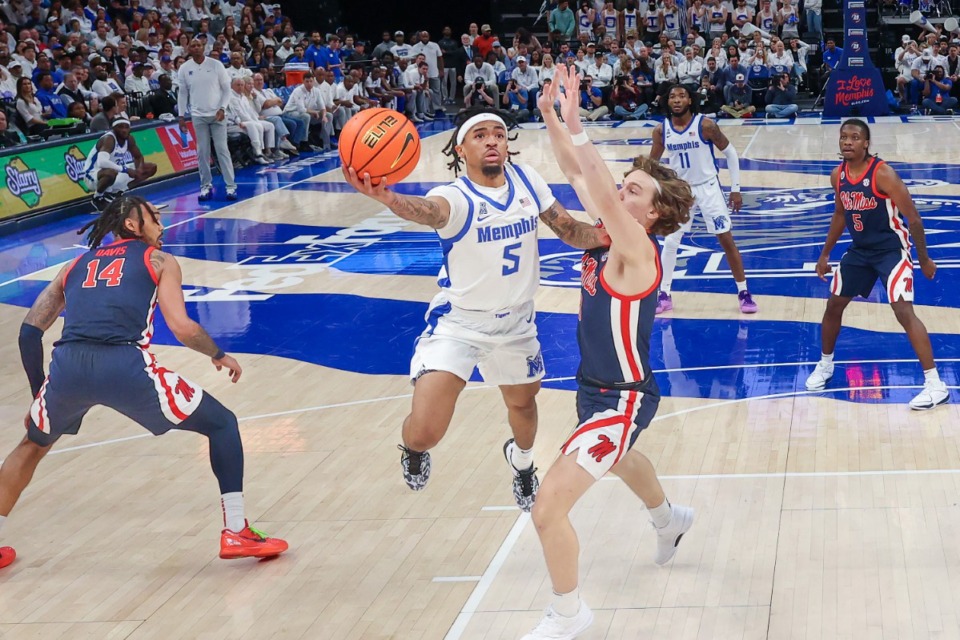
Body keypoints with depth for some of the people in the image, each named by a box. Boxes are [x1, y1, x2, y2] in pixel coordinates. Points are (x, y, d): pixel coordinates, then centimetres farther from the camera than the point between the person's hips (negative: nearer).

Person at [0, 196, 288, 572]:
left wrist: (39, 393, 32)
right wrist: (219, 355, 25)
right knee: (222, 424, 16)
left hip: (68, 365, 4)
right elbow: (183, 329, 6)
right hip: (124, 365, -4)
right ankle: (236, 533, 9)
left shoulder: (75, 267, 30)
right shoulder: (159, 261, 19)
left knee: (33, 444, 35)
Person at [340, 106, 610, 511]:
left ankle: (521, 459, 63)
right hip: (457, 322, -5)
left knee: (522, 402, 26)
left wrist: (604, 236, -23)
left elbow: (568, 229, 1)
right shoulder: (457, 197, -24)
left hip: (516, 322, 5)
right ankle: (414, 450, 21)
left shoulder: (525, 180, -8)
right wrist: (387, 198, -73)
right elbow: (430, 210, -48)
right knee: (424, 431, -18)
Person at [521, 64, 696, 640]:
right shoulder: (611, 232, -4)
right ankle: (669, 519, 70)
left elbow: (601, 192, -43)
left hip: (623, 398, -10)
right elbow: (577, 173, -1)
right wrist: (551, 116, -14)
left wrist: (575, 126, -45)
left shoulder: (636, 248, -26)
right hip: (596, 387, 10)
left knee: (549, 506, -16)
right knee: (618, 457, 39)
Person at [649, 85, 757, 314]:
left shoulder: (705, 125, -18)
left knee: (726, 240, -1)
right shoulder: (661, 130, -8)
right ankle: (664, 295, 16)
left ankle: (744, 293, 9)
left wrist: (735, 188, -6)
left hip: (708, 188, -3)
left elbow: (730, 152, -7)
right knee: (670, 241, 4)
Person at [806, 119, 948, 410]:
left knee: (903, 311, -18)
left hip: (891, 249, -7)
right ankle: (825, 365, 38)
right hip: (859, 250, 7)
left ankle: (935, 385, -15)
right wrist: (825, 254, 20)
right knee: (834, 305, 13)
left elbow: (913, 218, -17)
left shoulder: (883, 173, -23)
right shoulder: (838, 175, -2)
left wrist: (924, 259, -12)